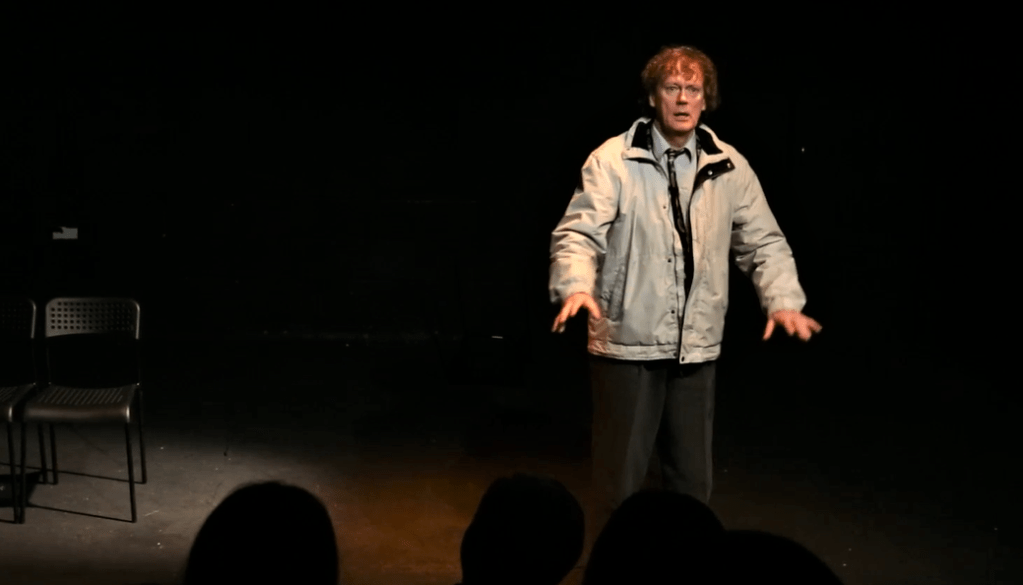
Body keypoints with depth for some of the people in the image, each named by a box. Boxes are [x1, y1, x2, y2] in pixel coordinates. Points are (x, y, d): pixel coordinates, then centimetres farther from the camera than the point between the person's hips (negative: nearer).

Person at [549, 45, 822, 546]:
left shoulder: (730, 168, 4)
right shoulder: (614, 159, -7)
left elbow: (764, 242, 8)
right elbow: (579, 233, -14)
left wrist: (783, 300, -9)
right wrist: (577, 286, -33)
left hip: (697, 348, 4)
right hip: (627, 344, -4)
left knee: (692, 478, 16)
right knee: (619, 477, 5)